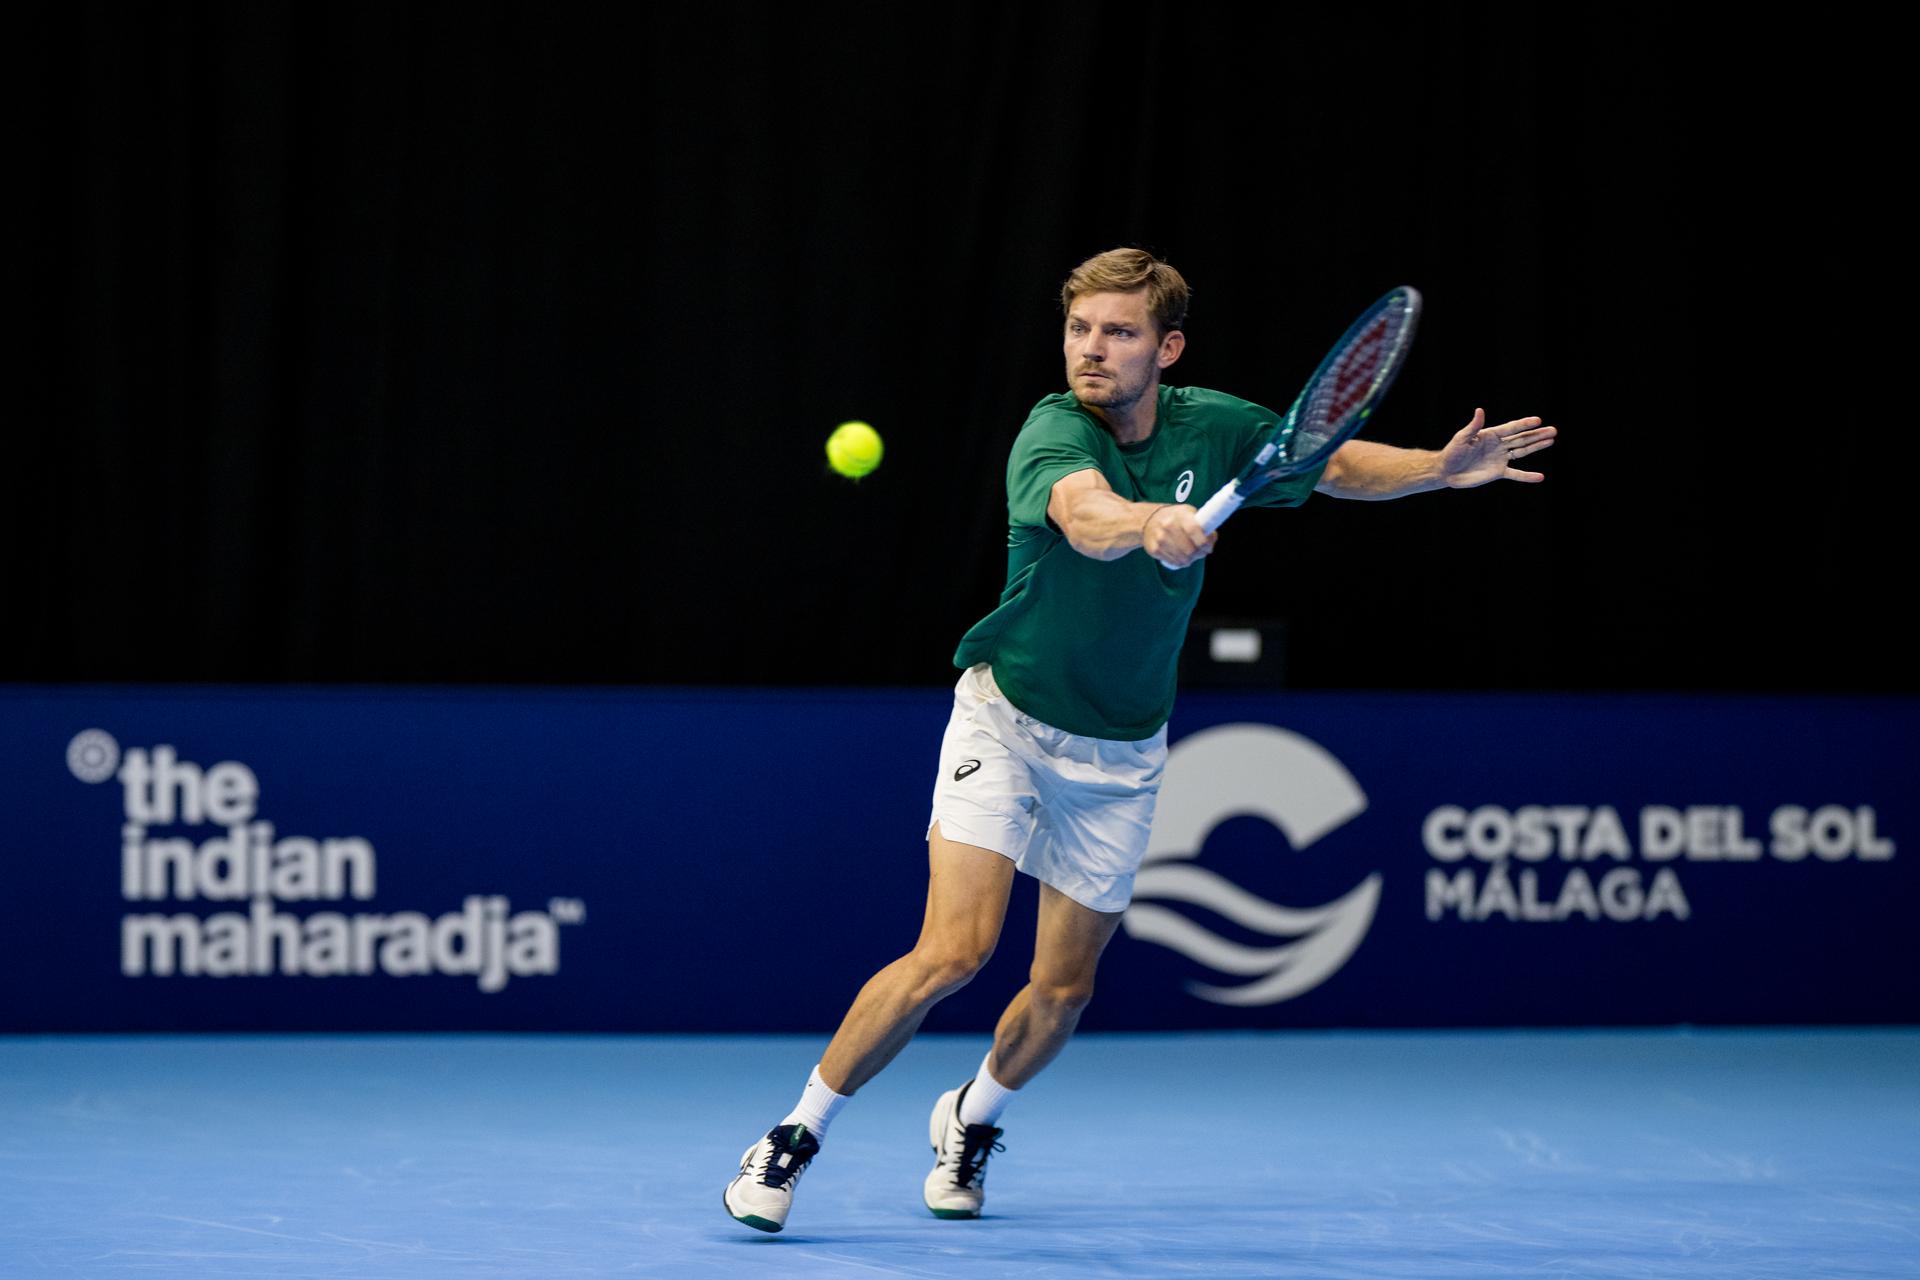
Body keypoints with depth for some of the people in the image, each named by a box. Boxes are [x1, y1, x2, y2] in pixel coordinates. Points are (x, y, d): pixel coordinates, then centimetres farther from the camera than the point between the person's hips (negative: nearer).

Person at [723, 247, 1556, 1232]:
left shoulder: (1214, 429, -8)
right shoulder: (1054, 432, -24)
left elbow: (1337, 465, 9)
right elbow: (1087, 518, -47)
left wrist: (1442, 469, -8)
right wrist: (1151, 521, -69)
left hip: (1122, 754, 4)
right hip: (1007, 718, -4)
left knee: (1061, 991, 9)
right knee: (953, 952, -20)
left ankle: (971, 1118, 40)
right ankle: (794, 1139, -5)